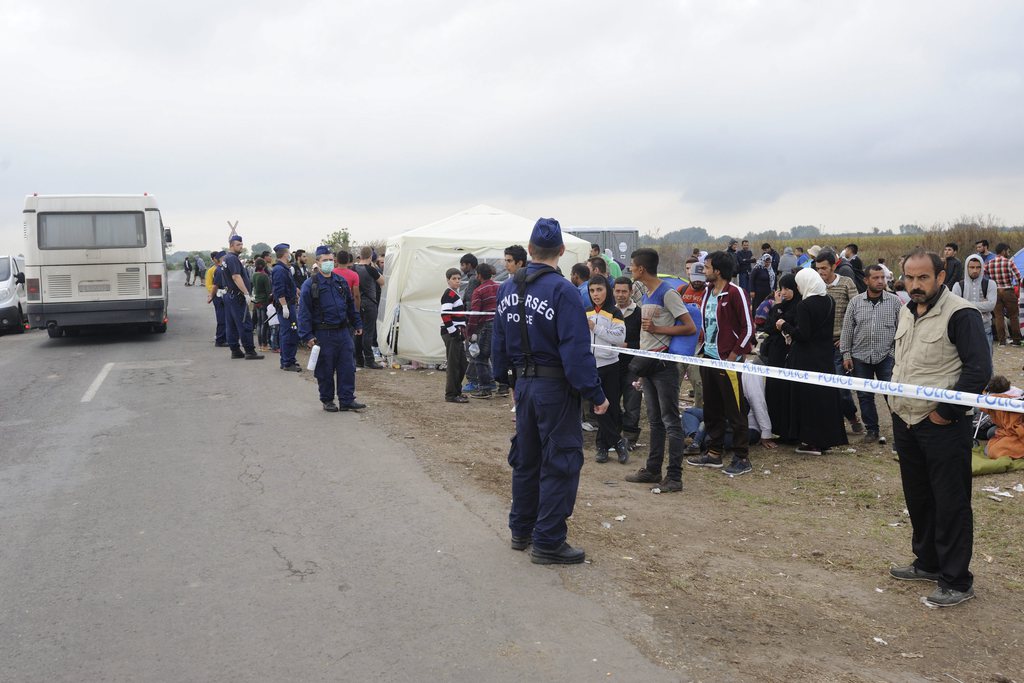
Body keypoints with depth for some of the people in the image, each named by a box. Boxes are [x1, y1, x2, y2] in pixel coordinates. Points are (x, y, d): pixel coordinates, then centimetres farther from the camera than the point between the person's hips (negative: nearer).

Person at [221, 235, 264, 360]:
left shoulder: (226, 258, 17)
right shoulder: (232, 258, -15)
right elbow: (236, 277, -24)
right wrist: (246, 293, -26)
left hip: (229, 295, 10)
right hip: (237, 297, -10)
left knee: (232, 325, 10)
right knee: (245, 324, -7)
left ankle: (235, 350, 15)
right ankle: (250, 351, -6)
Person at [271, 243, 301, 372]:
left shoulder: (284, 269, 17)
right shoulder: (279, 270, -16)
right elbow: (279, 291, -23)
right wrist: (285, 307, -25)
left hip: (289, 305, 11)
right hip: (286, 305, -11)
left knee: (285, 334, 14)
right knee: (290, 334, -9)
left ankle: (286, 361, 21)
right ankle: (288, 363, -6)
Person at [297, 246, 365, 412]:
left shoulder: (341, 281, 10)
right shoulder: (310, 285, -6)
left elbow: (351, 305, 19)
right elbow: (304, 312, -8)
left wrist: (357, 324, 19)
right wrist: (307, 336, -13)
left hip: (343, 332, 5)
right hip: (323, 334, -4)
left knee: (348, 367, 4)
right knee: (325, 370, 4)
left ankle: (347, 400, 11)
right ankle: (327, 401, 18)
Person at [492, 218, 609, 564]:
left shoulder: (507, 289, 5)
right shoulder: (562, 291, -18)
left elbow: (499, 343, 13)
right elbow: (577, 351, -23)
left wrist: (502, 374, 26)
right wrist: (596, 394, -17)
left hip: (523, 383, 7)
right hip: (555, 388, -7)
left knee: (525, 457, 19)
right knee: (560, 463, 3)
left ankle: (521, 530, 32)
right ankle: (548, 542, 8)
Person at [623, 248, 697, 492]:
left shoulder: (667, 293, -12)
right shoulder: (645, 295, 13)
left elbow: (690, 328, -15)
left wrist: (657, 329, -17)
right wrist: (642, 354, 14)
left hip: (664, 364, -9)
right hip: (647, 364, 9)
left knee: (670, 421, -4)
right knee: (655, 420, 15)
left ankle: (674, 476, -1)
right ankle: (653, 469, 24)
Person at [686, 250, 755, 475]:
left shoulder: (735, 293, -13)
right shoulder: (708, 291, 10)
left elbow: (748, 328, -12)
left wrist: (733, 355, -12)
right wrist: (704, 343, 11)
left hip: (728, 360, -8)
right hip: (708, 357, 8)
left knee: (735, 411, -1)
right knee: (711, 409, 14)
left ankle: (742, 458, 7)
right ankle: (715, 453, 25)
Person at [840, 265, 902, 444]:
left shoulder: (894, 300, -1)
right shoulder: (855, 302, 2)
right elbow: (847, 329, 4)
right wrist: (846, 355, 0)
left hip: (886, 356, -2)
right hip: (860, 356, 2)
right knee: (865, 395, 8)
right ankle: (872, 429, 20)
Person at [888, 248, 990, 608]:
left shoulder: (960, 315, -15)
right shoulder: (907, 312, 10)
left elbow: (980, 371, -18)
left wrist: (946, 411, -16)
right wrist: (897, 401, 13)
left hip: (942, 426, -8)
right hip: (905, 421, 8)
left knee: (951, 504, 1)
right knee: (917, 497, 19)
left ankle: (956, 581, 13)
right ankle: (928, 562, 35)